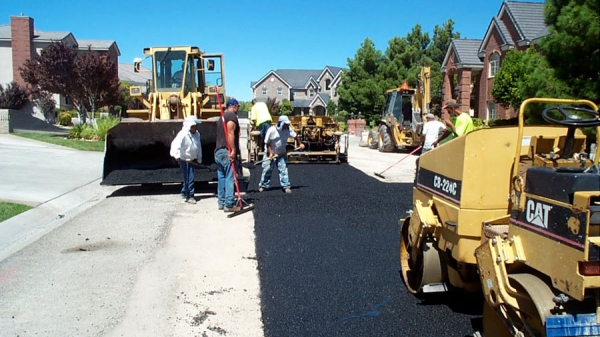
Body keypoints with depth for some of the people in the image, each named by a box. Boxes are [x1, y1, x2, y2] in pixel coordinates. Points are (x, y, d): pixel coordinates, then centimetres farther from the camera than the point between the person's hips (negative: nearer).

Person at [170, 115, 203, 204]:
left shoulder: (197, 134, 4)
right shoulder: (183, 134, -19)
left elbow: (199, 147, 13)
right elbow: (175, 144, -30)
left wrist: (199, 159, 15)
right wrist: (176, 155, -45)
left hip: (192, 159, 7)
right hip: (183, 159, -7)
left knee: (188, 177, 17)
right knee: (189, 178, -8)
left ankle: (184, 193, 35)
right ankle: (189, 196, -1)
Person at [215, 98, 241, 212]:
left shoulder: (222, 117, 23)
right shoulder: (232, 115, -6)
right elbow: (230, 133, -18)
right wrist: (233, 150, -21)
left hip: (218, 151, 10)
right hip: (227, 152, -10)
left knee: (221, 178, 13)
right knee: (230, 179, -7)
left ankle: (221, 202, 17)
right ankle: (229, 205, -7)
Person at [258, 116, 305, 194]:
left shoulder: (288, 130, -9)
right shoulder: (271, 130, -19)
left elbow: (295, 135, 9)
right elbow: (267, 143, -13)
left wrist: (300, 144, 13)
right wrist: (270, 153, -19)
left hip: (282, 154, 3)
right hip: (270, 153, -3)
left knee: (283, 169, -6)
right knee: (267, 169, 1)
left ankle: (286, 186, -4)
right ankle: (262, 186, 15)